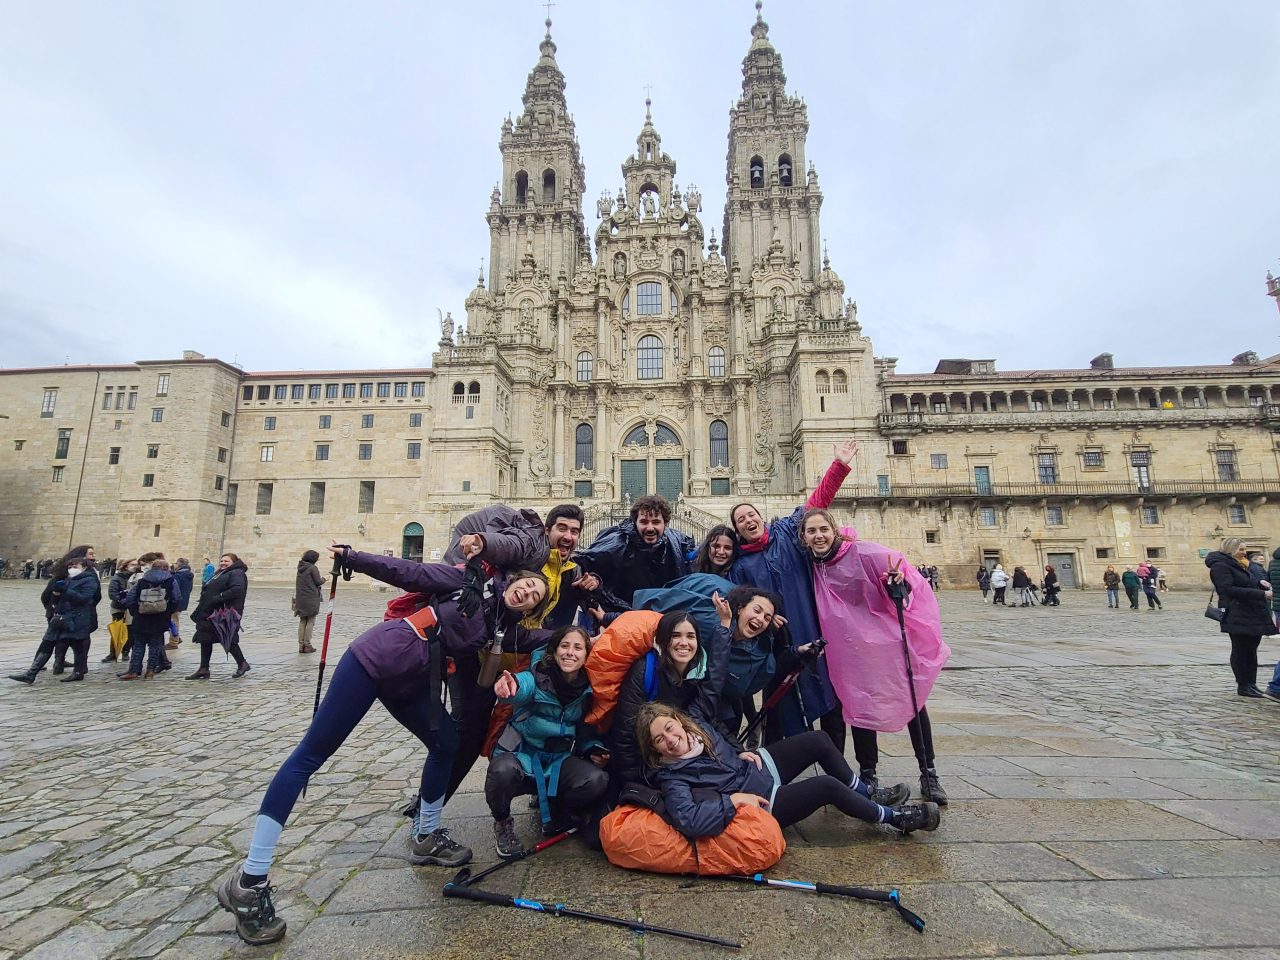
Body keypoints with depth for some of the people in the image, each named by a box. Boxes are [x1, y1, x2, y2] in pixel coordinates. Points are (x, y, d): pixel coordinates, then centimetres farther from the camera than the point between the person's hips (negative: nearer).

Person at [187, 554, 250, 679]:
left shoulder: (237, 574, -10)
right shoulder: (221, 574, 21)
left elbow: (237, 589, -26)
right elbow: (211, 590, 24)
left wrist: (217, 598, -25)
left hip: (225, 614, -10)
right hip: (210, 613, 10)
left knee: (229, 640, -2)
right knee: (205, 640, 10)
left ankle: (243, 664, 15)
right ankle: (203, 669, 18)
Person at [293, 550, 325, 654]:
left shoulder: (300, 568, 10)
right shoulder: (312, 568, -12)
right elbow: (318, 582, -11)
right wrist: (323, 578, 9)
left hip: (300, 599, 7)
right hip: (311, 599, -7)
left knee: (302, 622, 12)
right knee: (310, 622, 0)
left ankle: (301, 646, 13)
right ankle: (307, 645, 0)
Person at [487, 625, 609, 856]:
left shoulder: (587, 690, -3)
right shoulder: (538, 677, -18)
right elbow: (523, 686, -43)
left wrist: (594, 750, -8)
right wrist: (510, 685, -67)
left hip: (558, 760, 3)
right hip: (521, 753, -3)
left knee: (597, 780, -25)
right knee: (503, 771, -37)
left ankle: (555, 813, 8)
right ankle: (502, 822, -1)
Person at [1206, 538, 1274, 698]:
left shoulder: (1237, 564, 19)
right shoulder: (1220, 566, -13)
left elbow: (1246, 584, 26)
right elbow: (1229, 589, -22)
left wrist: (1259, 583, 5)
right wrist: (1261, 594, -24)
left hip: (1253, 615, 10)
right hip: (1238, 617, -10)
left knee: (1251, 649, 12)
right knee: (1241, 651, -2)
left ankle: (1251, 684, 20)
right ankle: (1243, 686, 5)